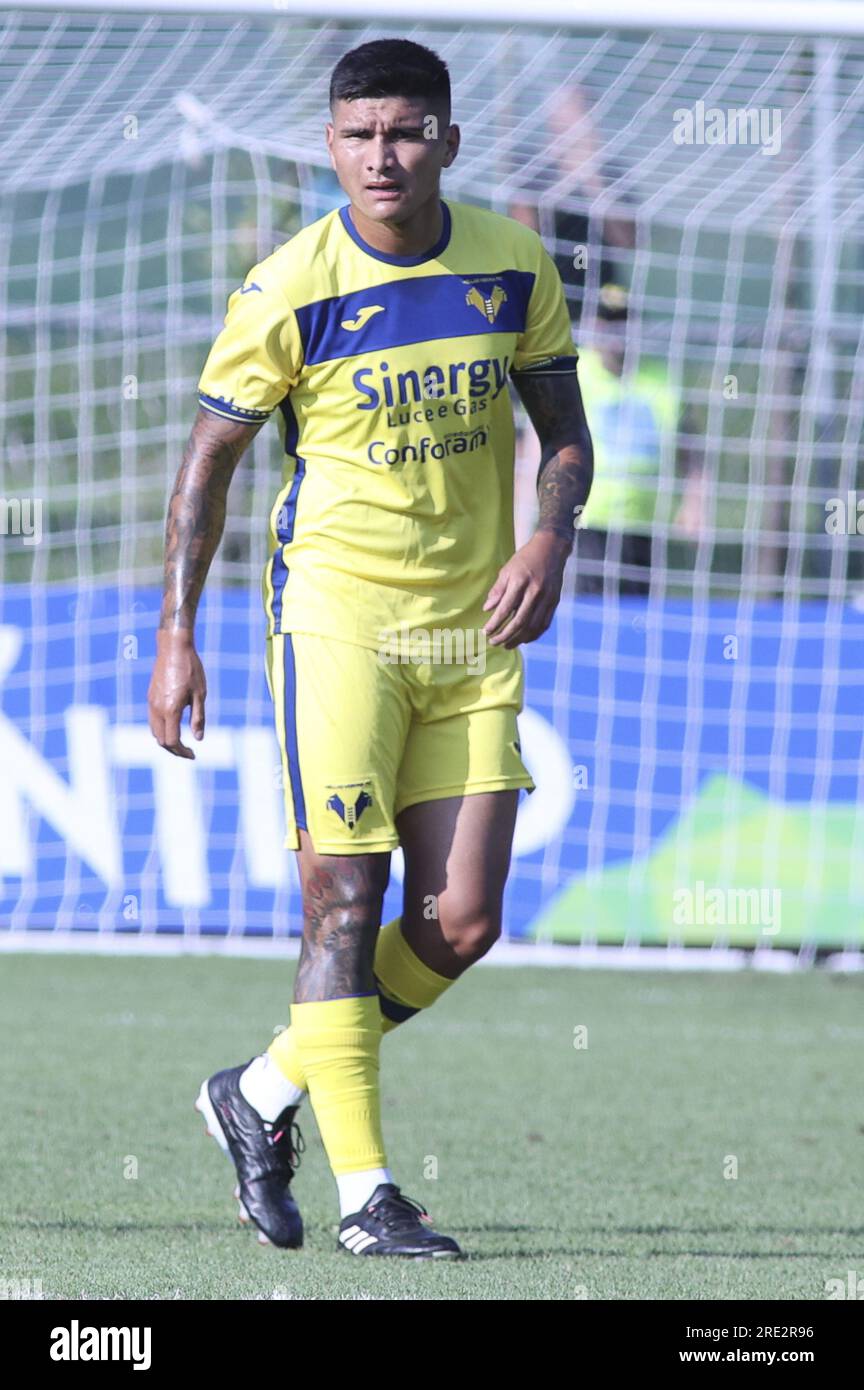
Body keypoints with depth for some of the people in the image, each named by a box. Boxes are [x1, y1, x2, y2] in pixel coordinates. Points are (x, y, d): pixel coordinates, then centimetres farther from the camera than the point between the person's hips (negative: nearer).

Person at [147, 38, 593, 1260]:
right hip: (337, 610, -4)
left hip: (473, 625, 4)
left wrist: (549, 539, -9)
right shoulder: (289, 290, -8)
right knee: (346, 904, -9)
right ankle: (363, 1190, -3)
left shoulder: (511, 266, 2)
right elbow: (210, 458, 0)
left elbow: (566, 433, 11)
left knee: (463, 921, 0)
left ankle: (266, 1093, 19)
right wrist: (176, 633, -5)